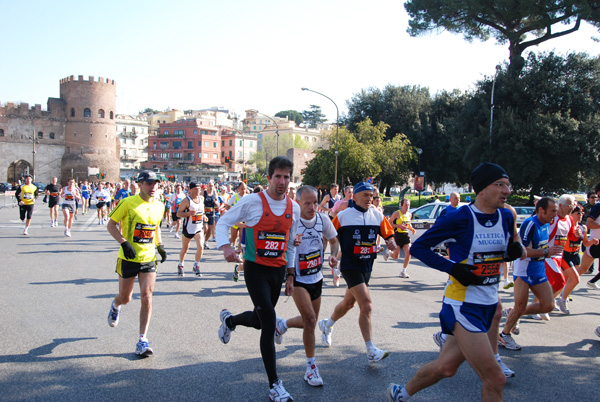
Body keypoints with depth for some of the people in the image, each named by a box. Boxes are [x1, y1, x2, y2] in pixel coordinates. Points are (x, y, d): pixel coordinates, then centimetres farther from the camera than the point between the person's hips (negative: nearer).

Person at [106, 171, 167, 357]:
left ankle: (142, 341, -1)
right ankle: (115, 306, 50)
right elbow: (111, 225, -5)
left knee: (146, 296, -8)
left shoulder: (158, 206, 5)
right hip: (128, 258, -3)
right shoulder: (128, 203, -11)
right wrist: (124, 242, -19)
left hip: (149, 259, 3)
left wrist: (160, 245, 8)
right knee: (125, 298, 10)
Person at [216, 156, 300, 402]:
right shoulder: (252, 202, -11)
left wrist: (290, 275, 14)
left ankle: (229, 320, 49)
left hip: (278, 271, 6)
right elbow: (223, 223, -3)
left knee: (260, 321, 15)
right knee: (269, 322, -12)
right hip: (256, 269, -5)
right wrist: (225, 246, -21)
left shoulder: (294, 208, 5)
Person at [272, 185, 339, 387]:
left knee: (310, 322, 14)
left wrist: (333, 255, -9)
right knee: (310, 319, -16)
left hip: (316, 278, 6)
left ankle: (281, 325, 42)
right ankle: (311, 366, 0)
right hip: (297, 278, -5)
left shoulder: (323, 219, -4)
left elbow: (334, 240, 12)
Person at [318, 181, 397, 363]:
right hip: (350, 265, -6)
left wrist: (391, 242, -12)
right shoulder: (343, 215, -8)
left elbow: (389, 234, 8)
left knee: (348, 303, 20)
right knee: (367, 305, -16)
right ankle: (371, 351, -10)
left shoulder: (377, 215, 4)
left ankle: (327, 325, 47)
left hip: (367, 266, 6)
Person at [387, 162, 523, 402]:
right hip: (463, 307, -7)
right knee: (495, 380, -10)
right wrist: (453, 268, -20)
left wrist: (516, 251, -4)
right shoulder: (459, 218, -15)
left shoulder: (506, 217, 3)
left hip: (489, 305, 7)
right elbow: (418, 247, -9)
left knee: (446, 367, 17)